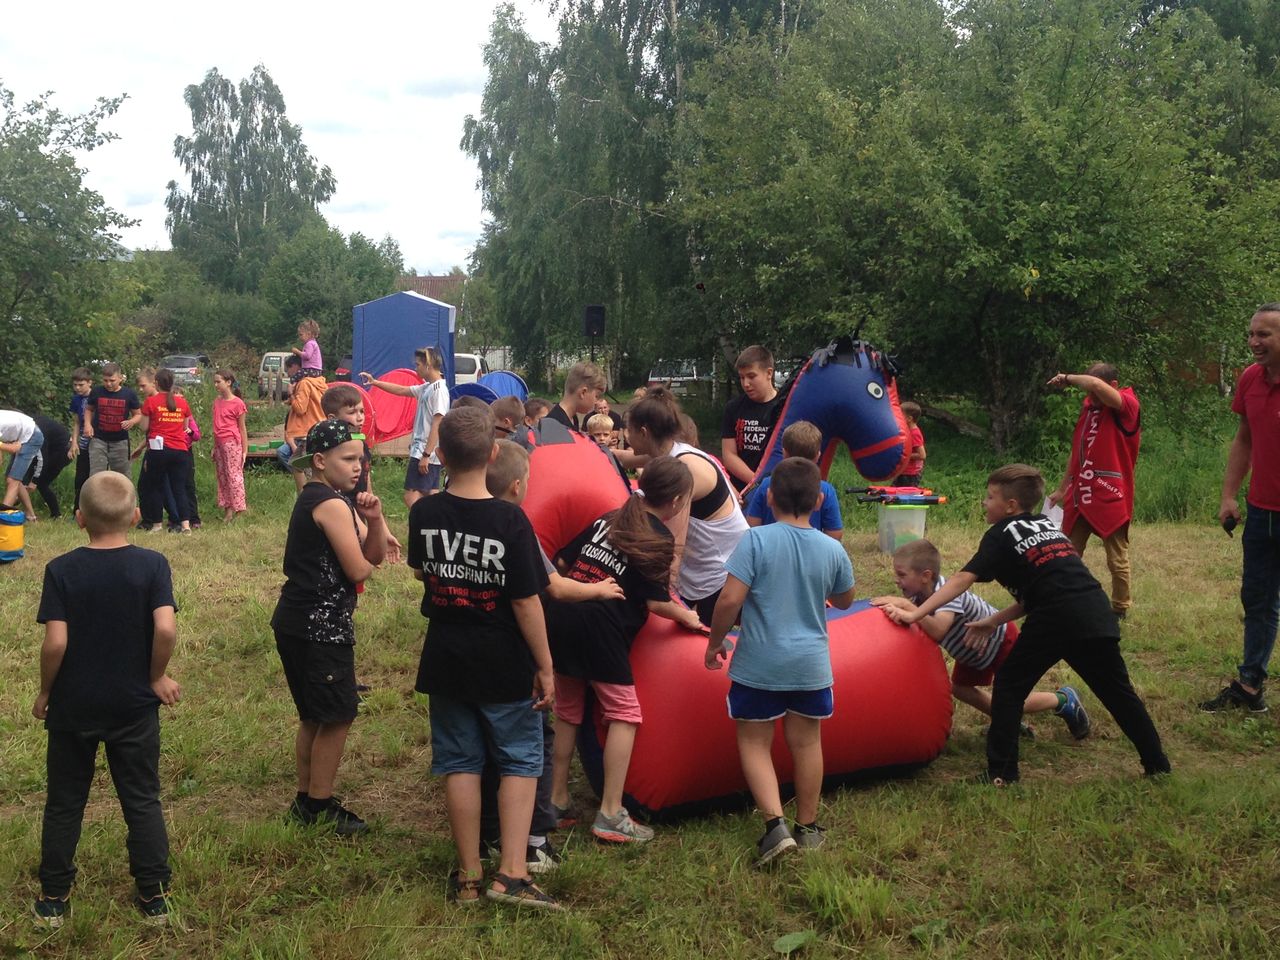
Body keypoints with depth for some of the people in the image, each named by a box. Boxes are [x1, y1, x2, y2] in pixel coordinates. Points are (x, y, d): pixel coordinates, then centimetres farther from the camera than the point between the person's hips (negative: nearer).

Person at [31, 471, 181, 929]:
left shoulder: (61, 570, -11)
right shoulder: (152, 565, -11)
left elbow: (56, 642, -16)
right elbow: (166, 629, -21)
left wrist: (45, 691, -1)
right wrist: (158, 676, -5)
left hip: (72, 706, 0)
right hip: (134, 705, 0)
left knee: (64, 802, 15)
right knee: (142, 800, 12)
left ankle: (54, 898, 25)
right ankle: (153, 897, 17)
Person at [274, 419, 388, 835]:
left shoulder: (316, 498, 14)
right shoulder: (332, 504, -17)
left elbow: (376, 554, 11)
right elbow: (358, 570, -19)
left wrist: (373, 520, -7)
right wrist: (366, 561, 3)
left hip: (298, 624, 10)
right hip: (320, 626, -10)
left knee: (315, 717, 19)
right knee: (338, 717, 0)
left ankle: (306, 801, 29)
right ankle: (319, 808, 9)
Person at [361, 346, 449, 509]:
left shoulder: (439, 390, -15)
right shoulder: (426, 388, 12)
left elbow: (437, 425, -20)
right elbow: (401, 390, 24)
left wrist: (426, 455, -22)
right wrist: (374, 382, 22)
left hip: (427, 454, -9)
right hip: (425, 452, 9)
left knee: (411, 497, -12)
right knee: (430, 497, 8)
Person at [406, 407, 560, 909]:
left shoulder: (424, 513, -7)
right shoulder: (510, 520, -19)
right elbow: (526, 603, -16)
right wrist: (545, 667, -7)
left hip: (446, 661, 3)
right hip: (504, 665, -3)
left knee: (460, 764, 13)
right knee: (520, 762, 11)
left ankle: (468, 876, 19)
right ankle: (512, 873, 4)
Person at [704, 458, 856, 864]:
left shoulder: (756, 540, -15)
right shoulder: (832, 549, -4)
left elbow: (730, 599, -19)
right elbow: (844, 600, 13)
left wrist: (715, 643, -4)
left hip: (758, 664, -3)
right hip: (811, 664, 3)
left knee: (754, 743, 10)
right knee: (806, 743, 16)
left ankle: (776, 824, -4)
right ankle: (807, 827, 28)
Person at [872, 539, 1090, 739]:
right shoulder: (919, 593, -15)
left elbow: (937, 631, -56)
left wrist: (906, 605, -57)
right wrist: (894, 603, -31)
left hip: (1001, 641, -8)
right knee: (960, 688, 8)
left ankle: (1064, 699, 23)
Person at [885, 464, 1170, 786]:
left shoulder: (1001, 534, 7)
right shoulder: (1047, 524, 26)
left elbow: (963, 580, -3)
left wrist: (916, 614, -6)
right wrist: (995, 620, 24)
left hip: (1056, 619, -6)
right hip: (1097, 612, 6)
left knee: (1009, 685, 8)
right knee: (1118, 692, 18)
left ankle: (1002, 773, 6)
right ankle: (1157, 765, 25)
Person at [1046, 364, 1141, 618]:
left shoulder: (1127, 406, -8)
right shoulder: (1088, 407, 15)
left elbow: (1096, 385, -29)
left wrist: (1068, 378, -11)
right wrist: (1062, 489, 24)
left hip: (1110, 499, -7)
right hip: (1080, 497, 7)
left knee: (1117, 560, 3)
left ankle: (1120, 610, 15)